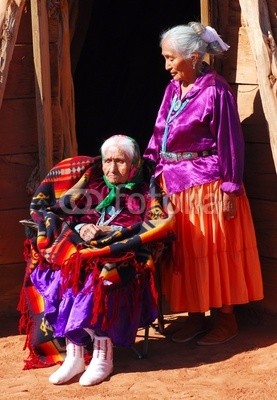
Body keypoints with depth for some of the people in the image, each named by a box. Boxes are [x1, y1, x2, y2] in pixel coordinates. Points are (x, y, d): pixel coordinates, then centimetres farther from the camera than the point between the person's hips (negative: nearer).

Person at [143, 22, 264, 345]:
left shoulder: (215, 90, -14)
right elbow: (159, 136, 12)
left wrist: (230, 189, -15)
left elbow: (229, 144, -14)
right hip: (174, 184, 7)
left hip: (207, 185, -7)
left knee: (214, 251, 2)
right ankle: (196, 315, 24)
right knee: (184, 252, 12)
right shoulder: (173, 88, 7)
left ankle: (226, 319, 15)